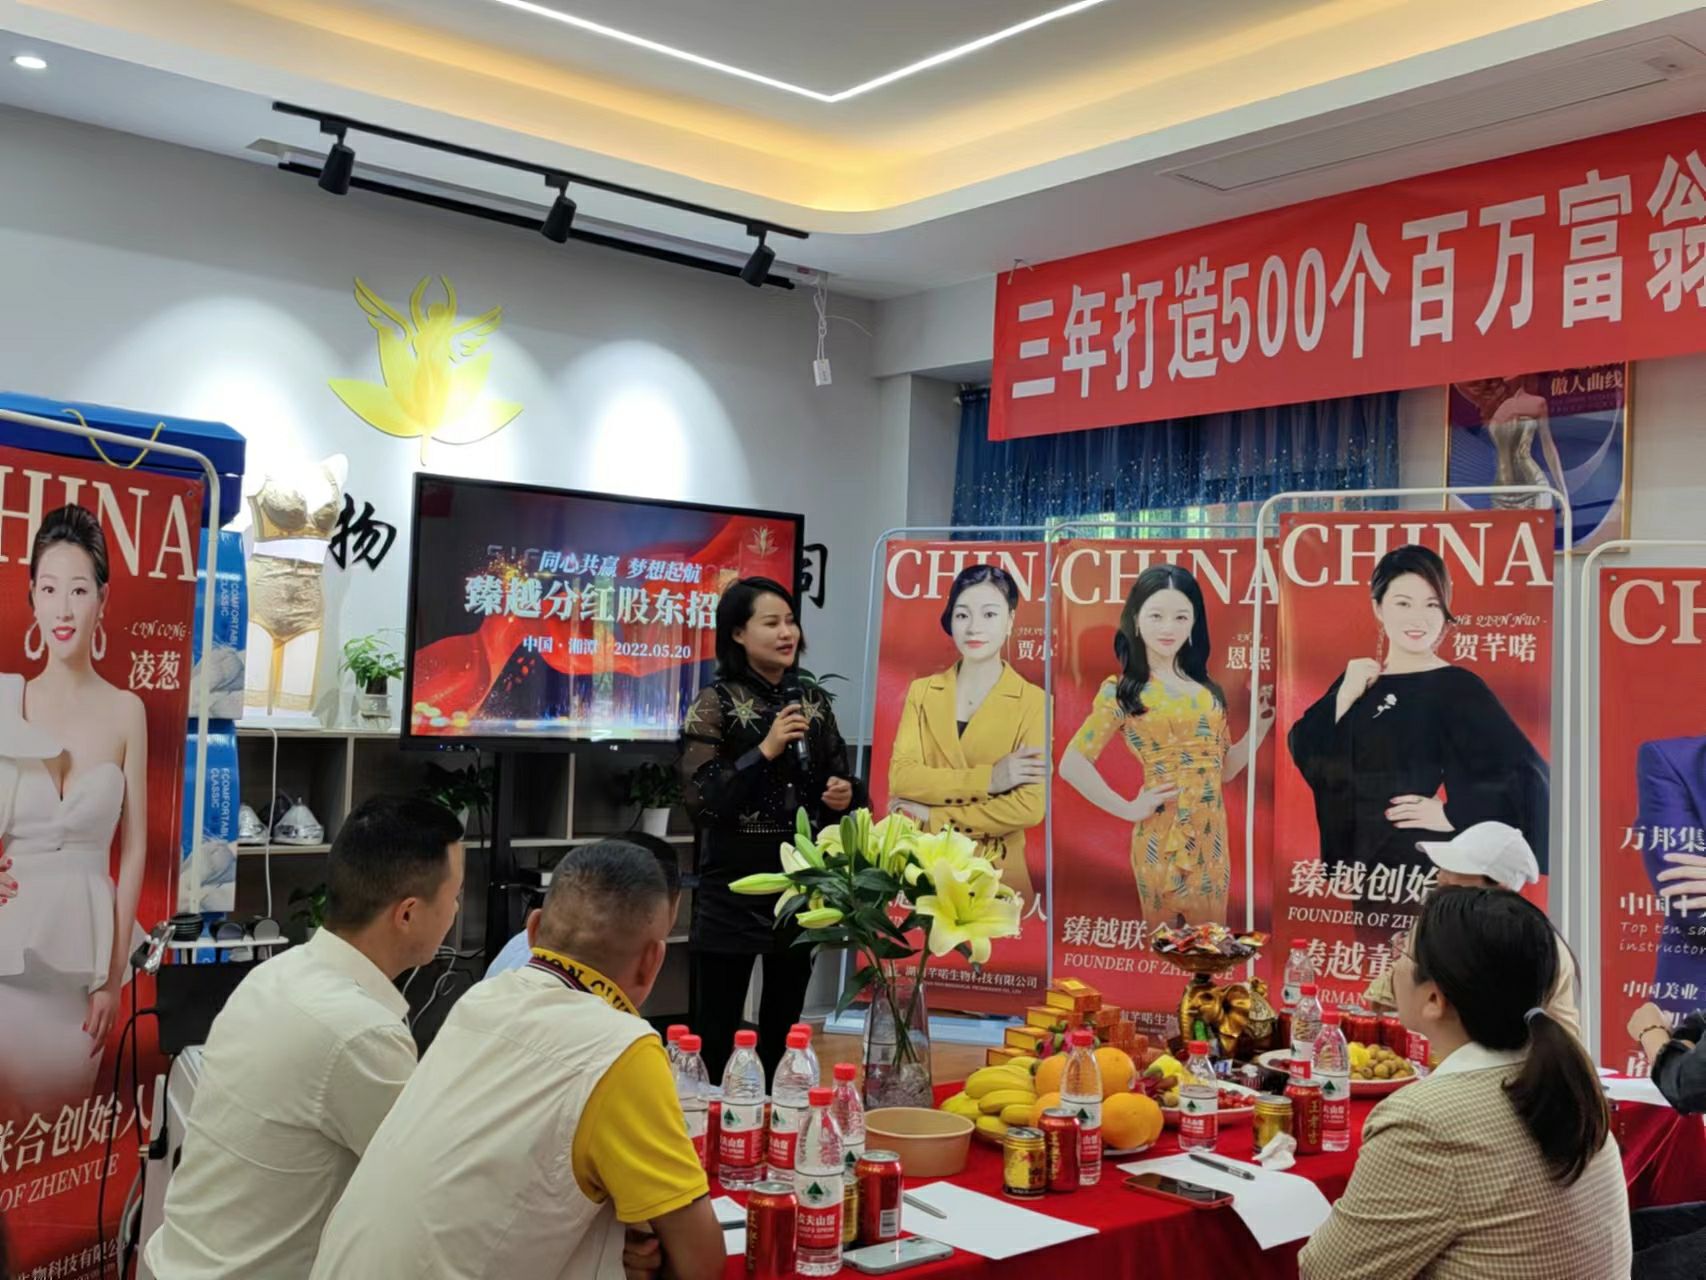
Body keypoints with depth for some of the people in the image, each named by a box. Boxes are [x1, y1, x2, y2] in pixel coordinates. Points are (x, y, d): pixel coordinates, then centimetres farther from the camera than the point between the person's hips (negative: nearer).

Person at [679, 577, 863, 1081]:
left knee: (784, 1031, 13)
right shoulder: (715, 703, -6)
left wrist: (847, 795, -4)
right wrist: (765, 750, -19)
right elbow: (700, 800, -14)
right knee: (717, 1033, -1)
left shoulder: (814, 702, 9)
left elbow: (840, 782, 18)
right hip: (735, 889, -5)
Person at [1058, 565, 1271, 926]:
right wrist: (1129, 809, -12)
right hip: (1163, 839, -5)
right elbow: (1072, 764, -14)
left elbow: (1224, 769, 14)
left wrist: (1261, 724, 1)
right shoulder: (1122, 690, -6)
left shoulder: (1205, 687, 10)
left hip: (1212, 835, 5)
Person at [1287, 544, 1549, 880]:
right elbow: (1304, 757, 1)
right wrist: (1344, 696, -8)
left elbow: (1526, 772, -17)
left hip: (1418, 860, -5)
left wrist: (1453, 815, -14)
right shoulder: (1357, 678, 9)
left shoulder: (1457, 686, -8)